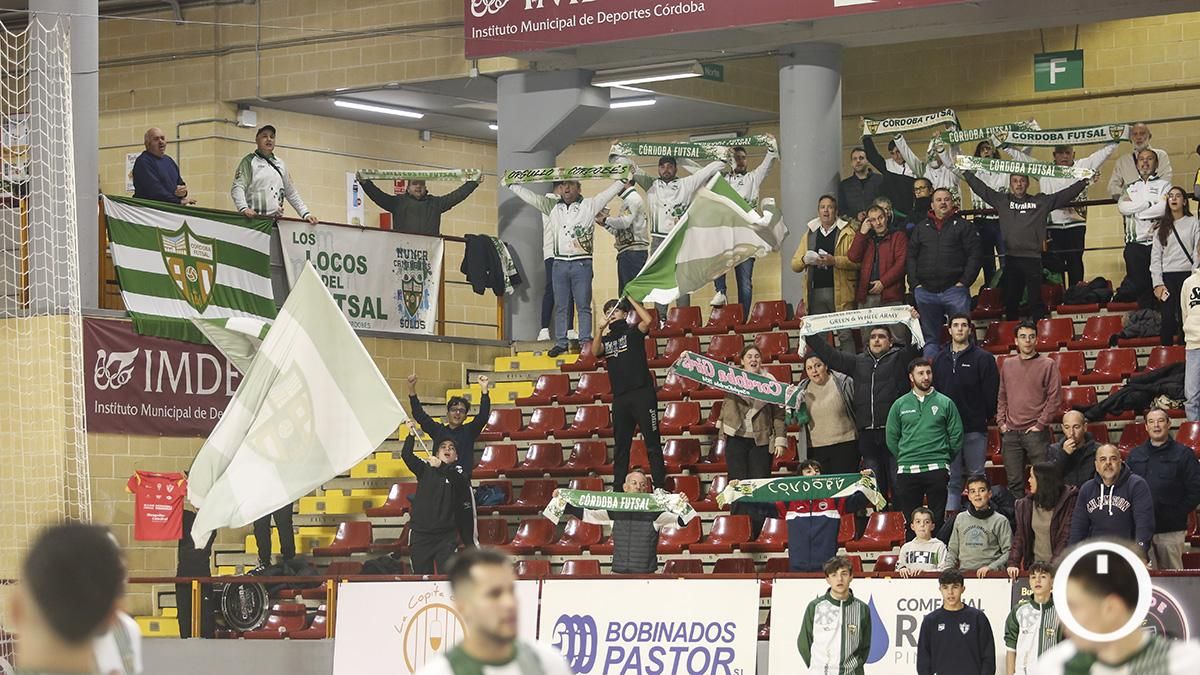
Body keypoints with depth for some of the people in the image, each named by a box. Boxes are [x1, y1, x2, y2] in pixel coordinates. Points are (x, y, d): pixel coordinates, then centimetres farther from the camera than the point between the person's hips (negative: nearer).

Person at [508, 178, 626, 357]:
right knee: (560, 306, 6)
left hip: (582, 263, -3)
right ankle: (560, 343, 10)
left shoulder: (590, 205, 4)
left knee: (583, 306, -1)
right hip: (559, 262, 3)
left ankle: (585, 343, 1)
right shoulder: (553, 207, 13)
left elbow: (610, 191, 1)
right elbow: (529, 196, 17)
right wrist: (512, 184, 18)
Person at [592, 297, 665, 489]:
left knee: (652, 443, -4)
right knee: (620, 446, 9)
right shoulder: (606, 339, 16)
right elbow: (595, 352, -2)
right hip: (620, 398, 5)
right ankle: (618, 487, 13)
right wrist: (601, 329, -12)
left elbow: (647, 321, -15)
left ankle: (660, 486, -5)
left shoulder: (633, 332, 4)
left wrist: (631, 300, -7)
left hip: (642, 394, -5)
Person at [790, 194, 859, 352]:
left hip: (840, 292, -5)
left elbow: (856, 261, -7)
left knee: (845, 335, -8)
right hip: (815, 291, 5)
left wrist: (835, 261, -19)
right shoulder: (810, 234, 19)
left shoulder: (847, 233, 4)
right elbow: (794, 264, 16)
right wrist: (805, 260, -6)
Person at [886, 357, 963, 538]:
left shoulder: (945, 403, 4)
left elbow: (956, 436, 5)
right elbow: (892, 438, 12)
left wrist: (942, 460, 5)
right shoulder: (900, 405, 8)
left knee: (937, 520, 0)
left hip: (937, 470, -1)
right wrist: (905, 458, 8)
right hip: (907, 471, 1)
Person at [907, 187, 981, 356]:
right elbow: (911, 257, 13)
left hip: (954, 290, -3)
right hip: (926, 291, 3)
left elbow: (974, 255, 0)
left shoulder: (963, 226, 6)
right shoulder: (921, 228, 16)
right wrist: (915, 283, 1)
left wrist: (964, 282, -9)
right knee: (930, 338, 6)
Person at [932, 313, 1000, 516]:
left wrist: (987, 416, -4)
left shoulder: (983, 358, -1)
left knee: (976, 475, 2)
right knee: (951, 478, 6)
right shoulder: (940, 359, 12)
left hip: (975, 429, -3)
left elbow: (991, 392, -2)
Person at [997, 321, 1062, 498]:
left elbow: (1055, 397, -4)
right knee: (1014, 482, 5)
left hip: (1036, 432, -4)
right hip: (1010, 433, 4)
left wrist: (1041, 424, -8)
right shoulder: (1008, 365, 14)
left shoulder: (1048, 364, 0)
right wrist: (1001, 422, 8)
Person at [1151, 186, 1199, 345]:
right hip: (1167, 277, 2)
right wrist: (1157, 283, -3)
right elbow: (1155, 256, 8)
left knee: (1185, 319, -3)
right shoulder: (1161, 227, 12)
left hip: (1187, 276, -2)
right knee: (1167, 319, -4)